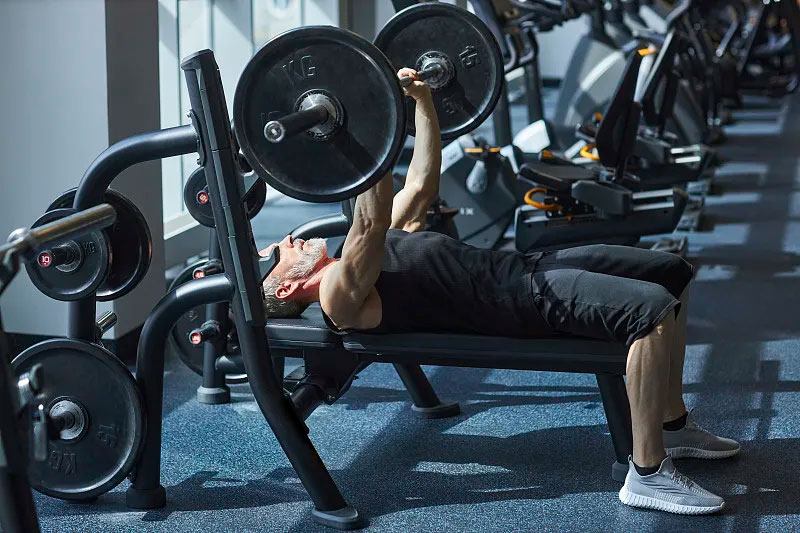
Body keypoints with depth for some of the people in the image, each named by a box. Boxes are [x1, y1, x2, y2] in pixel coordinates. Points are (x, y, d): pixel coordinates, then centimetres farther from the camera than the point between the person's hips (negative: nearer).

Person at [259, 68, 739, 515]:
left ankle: (673, 425, 19)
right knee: (653, 309, -29)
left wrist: (424, 100, 25)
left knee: (673, 273, 13)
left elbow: (421, 185, 27)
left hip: (529, 267, 10)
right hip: (525, 303, -10)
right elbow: (371, 222, -27)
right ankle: (648, 474, -19)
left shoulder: (366, 256, 20)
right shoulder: (341, 298, -10)